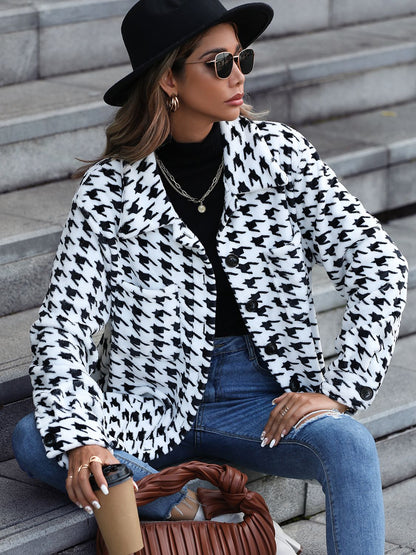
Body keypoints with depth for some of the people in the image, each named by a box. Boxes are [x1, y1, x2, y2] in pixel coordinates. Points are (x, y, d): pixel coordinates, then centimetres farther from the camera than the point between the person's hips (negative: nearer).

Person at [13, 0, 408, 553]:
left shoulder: (277, 152, 0)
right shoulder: (110, 189, -4)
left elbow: (378, 265, -2)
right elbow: (64, 322, -8)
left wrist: (339, 389, -11)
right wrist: (80, 439, -24)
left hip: (267, 400, 0)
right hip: (156, 408, 0)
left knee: (350, 445, -32)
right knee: (32, 440, -25)